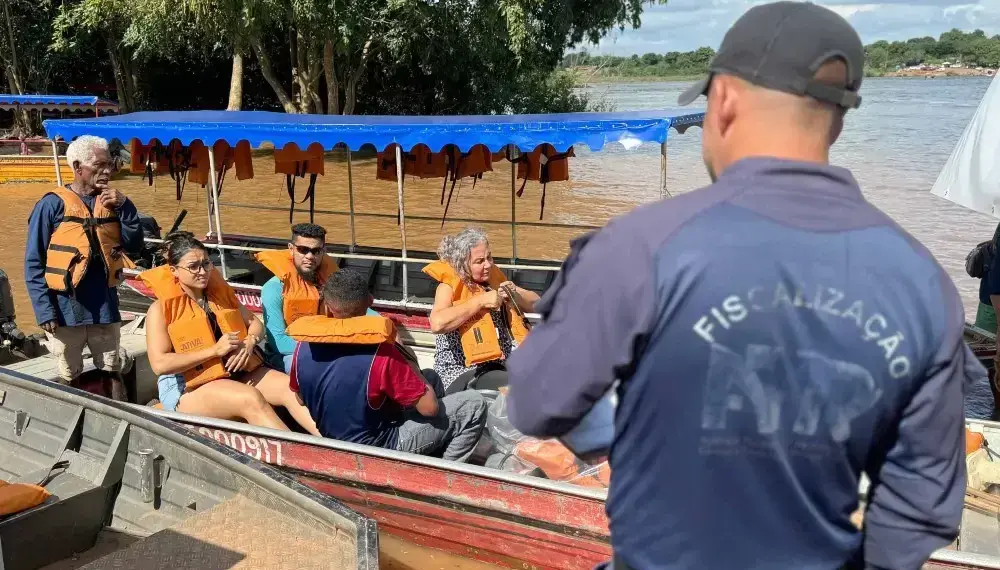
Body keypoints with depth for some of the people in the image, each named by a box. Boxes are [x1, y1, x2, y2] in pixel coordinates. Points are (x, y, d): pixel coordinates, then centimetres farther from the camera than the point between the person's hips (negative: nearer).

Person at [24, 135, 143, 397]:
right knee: (69, 378, 10)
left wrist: (125, 207, -9)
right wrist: (44, 310, -13)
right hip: (67, 309, -4)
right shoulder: (53, 204, -7)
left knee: (112, 373, 12)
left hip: (105, 307, 4)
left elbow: (134, 246, 3)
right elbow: (34, 263, -6)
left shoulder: (112, 203, 7)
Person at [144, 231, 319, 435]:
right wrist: (214, 350, -20)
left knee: (292, 388, -18)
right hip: (188, 387, -6)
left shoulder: (220, 292, 11)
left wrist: (249, 343, -9)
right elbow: (159, 364, -15)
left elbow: (255, 323, 16)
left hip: (236, 372, 6)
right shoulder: (161, 309, -5)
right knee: (251, 398, -33)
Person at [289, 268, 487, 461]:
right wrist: (411, 369, -4)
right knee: (474, 404, -3)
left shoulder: (304, 347, -11)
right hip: (378, 449, -7)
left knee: (433, 381, 21)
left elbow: (300, 399, 8)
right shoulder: (380, 353, -29)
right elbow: (429, 407, -22)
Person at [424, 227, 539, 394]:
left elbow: (535, 303, 17)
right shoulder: (449, 286, -5)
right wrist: (480, 301, -20)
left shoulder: (494, 278, 11)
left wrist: (515, 296, -5)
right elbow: (437, 324, -25)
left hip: (501, 367, 6)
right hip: (460, 374, -6)